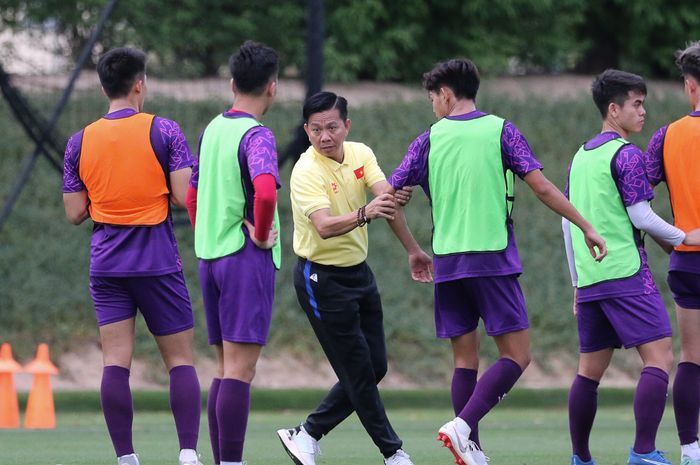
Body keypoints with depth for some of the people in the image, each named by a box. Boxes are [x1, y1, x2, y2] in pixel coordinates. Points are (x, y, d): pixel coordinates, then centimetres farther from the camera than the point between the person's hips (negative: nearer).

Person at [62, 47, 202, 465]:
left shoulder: (80, 142, 3)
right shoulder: (163, 131, -7)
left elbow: (75, 213, 4)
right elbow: (185, 196, -13)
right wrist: (156, 191, 8)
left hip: (107, 263, 2)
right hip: (158, 261, -2)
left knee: (115, 362, -1)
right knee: (180, 358, 5)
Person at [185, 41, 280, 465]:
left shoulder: (212, 130, 13)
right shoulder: (256, 136, -12)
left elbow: (192, 195, 23)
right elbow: (265, 192, -29)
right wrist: (261, 234, -14)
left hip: (210, 256, 8)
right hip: (247, 258, -8)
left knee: (226, 370, 12)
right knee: (240, 370, -10)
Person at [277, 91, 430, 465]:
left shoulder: (360, 154, 0)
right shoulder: (306, 172, -20)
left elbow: (386, 199, -12)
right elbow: (325, 226, -34)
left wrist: (413, 249, -18)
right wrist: (364, 214, -51)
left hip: (358, 272, 7)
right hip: (323, 277, -7)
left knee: (375, 368, 9)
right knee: (359, 372, -3)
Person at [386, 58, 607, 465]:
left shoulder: (430, 139, 5)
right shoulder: (500, 130, 0)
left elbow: (388, 196, 6)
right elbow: (542, 187, -6)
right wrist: (587, 227, 2)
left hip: (447, 262, 3)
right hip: (492, 259, -3)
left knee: (465, 360, 10)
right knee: (516, 355, -1)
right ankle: (463, 425, -19)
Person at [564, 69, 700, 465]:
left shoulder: (581, 157, 17)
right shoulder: (626, 155, -7)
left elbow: (568, 223, 20)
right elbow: (641, 216, -12)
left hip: (590, 279, 8)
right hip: (626, 273, -8)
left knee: (590, 369, 12)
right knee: (660, 358, -10)